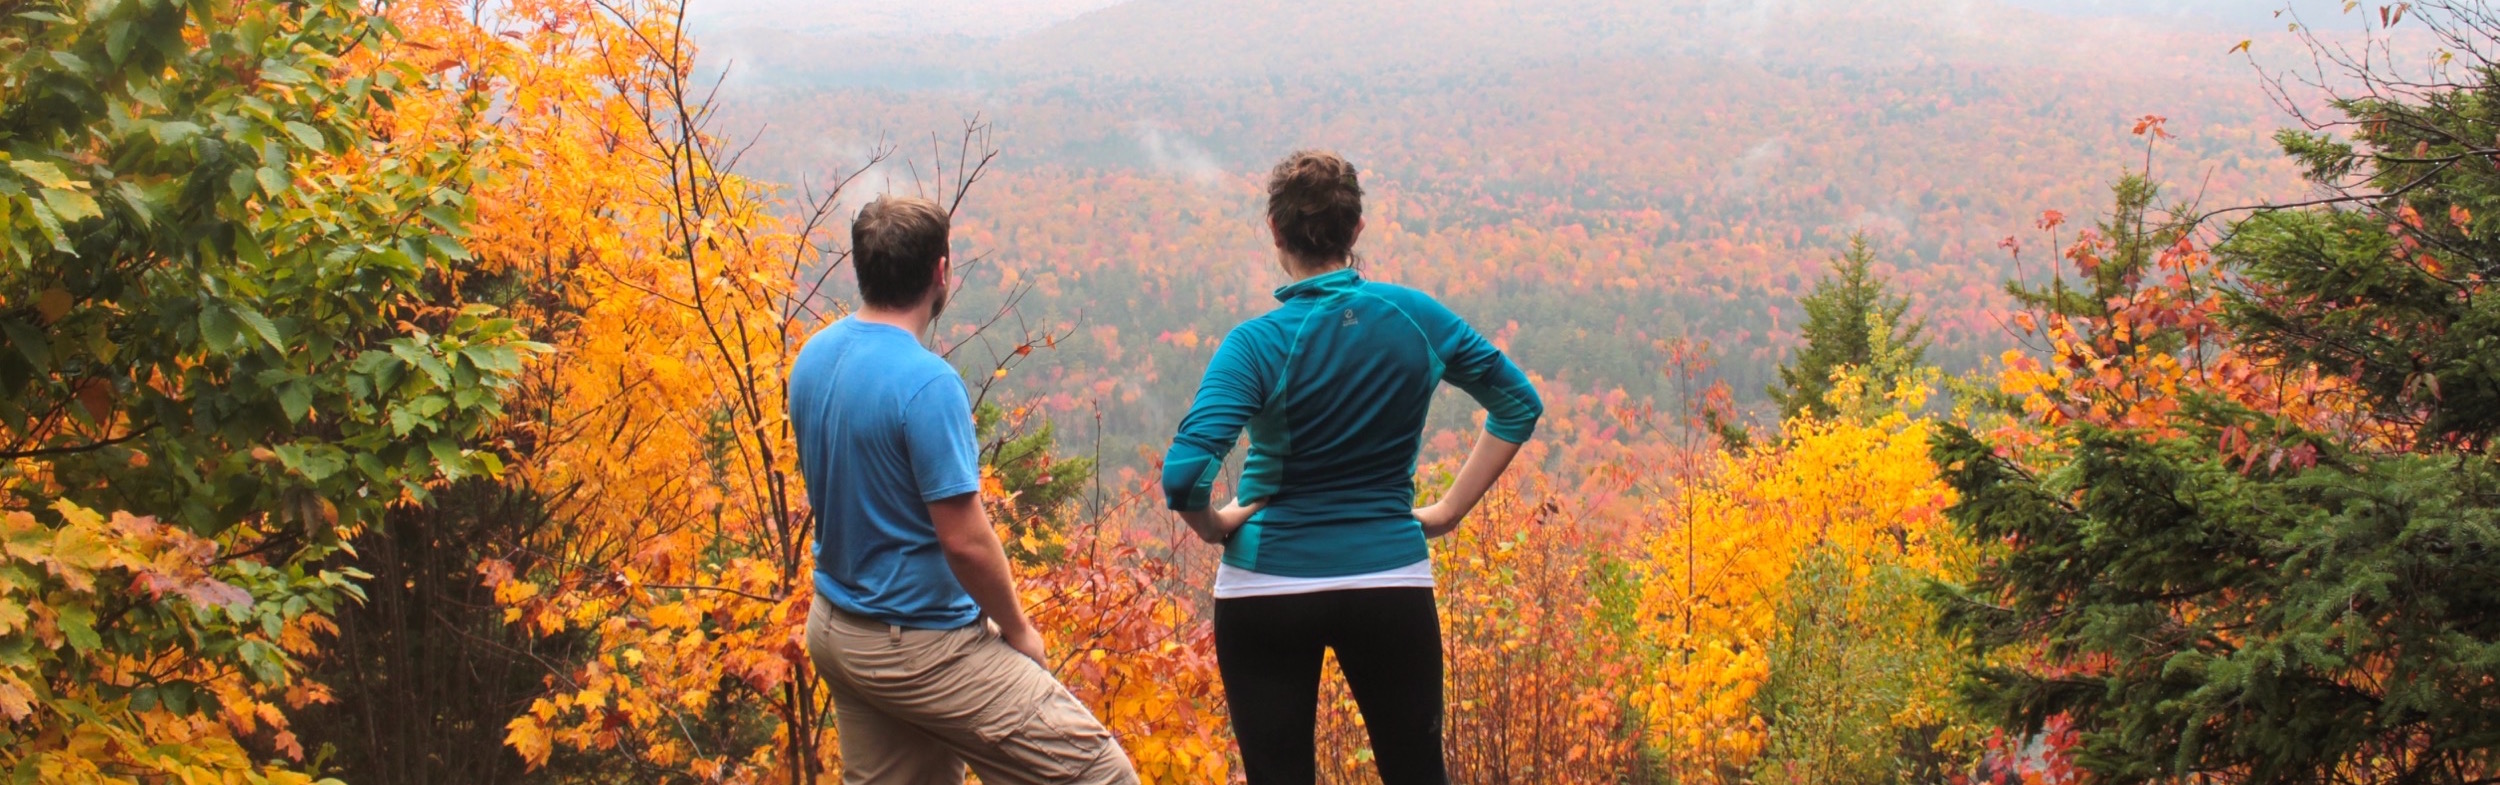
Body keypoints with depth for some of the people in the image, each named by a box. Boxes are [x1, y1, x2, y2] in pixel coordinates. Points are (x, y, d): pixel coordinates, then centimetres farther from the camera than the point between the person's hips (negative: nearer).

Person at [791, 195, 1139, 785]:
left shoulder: (812, 359, 2)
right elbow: (965, 540, -23)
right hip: (919, 646, -9)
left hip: (833, 629, 9)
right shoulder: (925, 383, -23)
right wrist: (1017, 630, -6)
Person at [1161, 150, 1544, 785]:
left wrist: (1213, 525, -5)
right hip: (1393, 581, 3)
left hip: (1269, 586, -3)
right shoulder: (1418, 318, -3)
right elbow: (1519, 405, 9)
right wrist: (1450, 510, 9)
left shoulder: (1258, 345, -14)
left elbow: (1184, 474, -25)